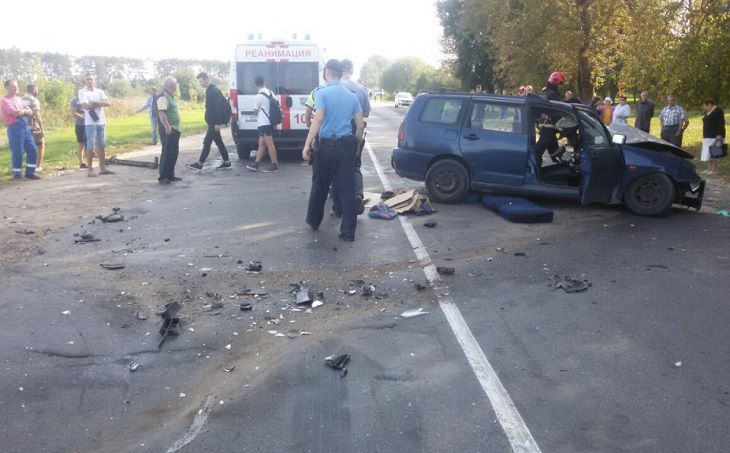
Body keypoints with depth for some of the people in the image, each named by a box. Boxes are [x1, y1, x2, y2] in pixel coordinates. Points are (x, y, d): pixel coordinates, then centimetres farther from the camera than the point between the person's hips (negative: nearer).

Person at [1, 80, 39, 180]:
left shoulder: (19, 99, 17)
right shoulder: (5, 101, -6)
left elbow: (30, 112, 11)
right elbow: (15, 113, -19)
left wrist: (21, 111, -8)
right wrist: (25, 111, 0)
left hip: (25, 127, 7)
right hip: (15, 129, -7)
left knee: (32, 150, 5)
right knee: (17, 152, -2)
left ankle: (30, 172, 14)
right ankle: (17, 174, 9)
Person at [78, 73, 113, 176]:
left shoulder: (100, 92, 13)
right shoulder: (82, 92, -1)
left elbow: (107, 103, -2)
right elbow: (85, 106, -15)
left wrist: (95, 102, -14)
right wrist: (100, 103, -6)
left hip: (101, 121, 5)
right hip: (90, 122, -5)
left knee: (101, 145, 8)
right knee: (90, 146, -5)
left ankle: (102, 168, 13)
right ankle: (90, 170, -2)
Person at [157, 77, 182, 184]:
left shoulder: (171, 97, 18)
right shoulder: (163, 97, -12)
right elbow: (161, 113, -22)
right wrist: (167, 127, -26)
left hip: (176, 130, 9)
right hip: (169, 131, -9)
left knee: (174, 153, 13)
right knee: (167, 154, -5)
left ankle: (170, 175, 21)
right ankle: (162, 177, 0)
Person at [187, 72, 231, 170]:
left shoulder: (213, 91, -17)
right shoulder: (209, 90, 15)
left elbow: (218, 107, -23)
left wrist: (218, 123, -25)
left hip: (214, 122, -10)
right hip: (212, 122, 10)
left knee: (207, 142, -6)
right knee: (218, 142, 12)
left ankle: (199, 163, -3)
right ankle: (226, 162, 17)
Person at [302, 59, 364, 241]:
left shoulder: (322, 93, -6)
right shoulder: (352, 96, 8)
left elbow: (318, 119, -19)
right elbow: (360, 125, 7)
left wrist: (307, 144, -19)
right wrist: (356, 144, 21)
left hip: (327, 145, -3)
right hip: (347, 146, 3)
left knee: (320, 186, 14)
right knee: (347, 188, 2)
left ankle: (313, 221, 31)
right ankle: (348, 231, 1)